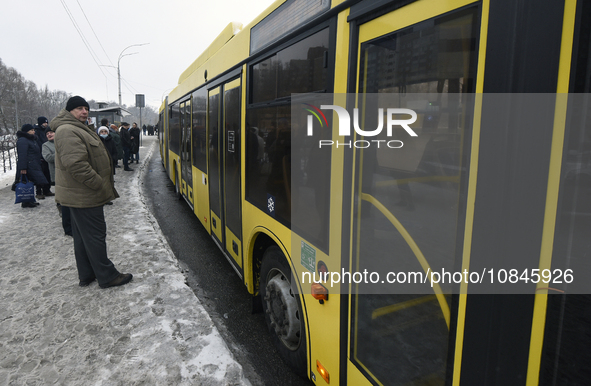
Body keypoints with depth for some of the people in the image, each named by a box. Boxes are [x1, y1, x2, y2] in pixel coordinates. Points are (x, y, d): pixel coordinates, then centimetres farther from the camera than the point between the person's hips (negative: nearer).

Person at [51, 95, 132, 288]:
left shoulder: (78, 129, 17)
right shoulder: (68, 131, -18)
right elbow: (76, 165, -28)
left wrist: (102, 184, 18)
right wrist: (99, 185, -22)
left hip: (79, 195, 11)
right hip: (84, 196, -11)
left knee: (82, 236, 16)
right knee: (95, 235, -3)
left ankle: (86, 275, 28)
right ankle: (107, 277, 7)